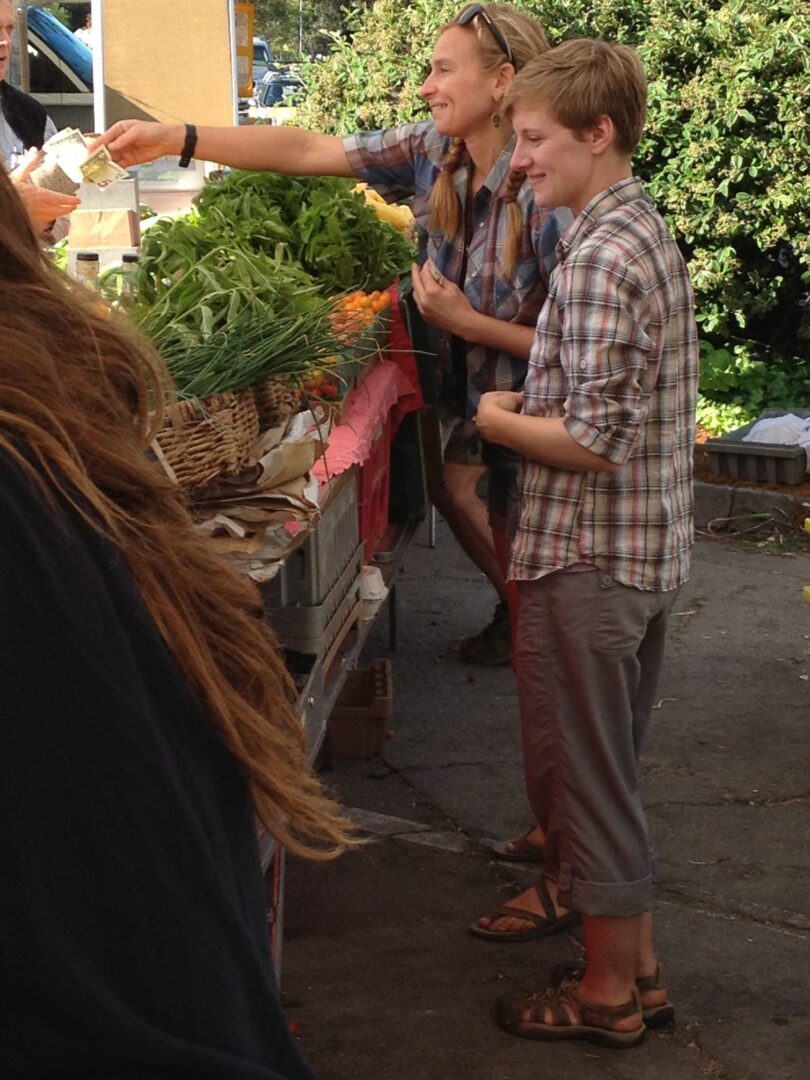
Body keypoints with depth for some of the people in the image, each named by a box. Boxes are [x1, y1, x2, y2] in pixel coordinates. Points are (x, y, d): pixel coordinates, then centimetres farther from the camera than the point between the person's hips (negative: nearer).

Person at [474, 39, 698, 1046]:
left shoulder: (599, 257, -21)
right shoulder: (649, 232, 10)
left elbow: (591, 440, -24)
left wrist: (496, 419, -10)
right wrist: (533, 398, 11)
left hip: (585, 563, -10)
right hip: (649, 551, 10)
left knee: (581, 775, 4)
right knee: (610, 769, 19)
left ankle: (609, 993, 16)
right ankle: (636, 963, 30)